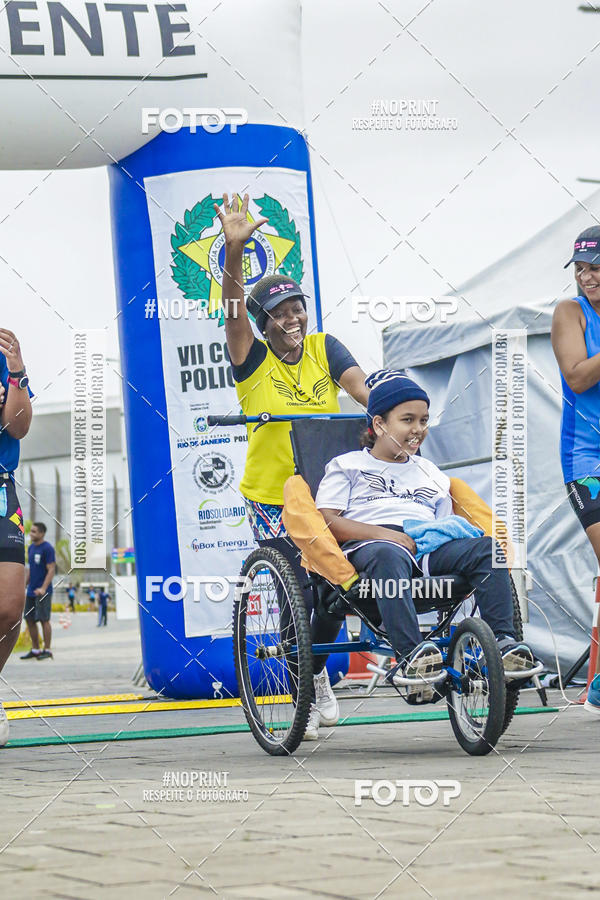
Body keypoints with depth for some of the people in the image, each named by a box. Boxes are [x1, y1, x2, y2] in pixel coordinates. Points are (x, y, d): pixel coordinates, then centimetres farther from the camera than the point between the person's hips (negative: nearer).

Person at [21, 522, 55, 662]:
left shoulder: (47, 548, -11)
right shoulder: (31, 548, 13)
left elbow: (51, 570, -15)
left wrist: (43, 588, -24)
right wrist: (24, 587, 19)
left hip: (43, 592, -8)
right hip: (31, 591, 8)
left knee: (44, 619, -5)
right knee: (30, 620, 8)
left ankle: (47, 650, 2)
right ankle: (35, 649, 16)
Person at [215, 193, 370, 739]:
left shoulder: (323, 348, 0)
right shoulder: (253, 361, -8)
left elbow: (359, 384, -15)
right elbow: (233, 309, -23)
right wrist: (234, 249, -38)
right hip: (272, 500, -3)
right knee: (301, 595, -8)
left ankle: (317, 673, 32)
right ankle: (306, 692, 12)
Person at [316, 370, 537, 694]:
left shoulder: (429, 472, 35)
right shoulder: (346, 466, 19)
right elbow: (327, 521, 3)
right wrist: (385, 534, -11)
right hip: (369, 542, -4)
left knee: (487, 547, -24)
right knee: (388, 556, -42)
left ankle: (503, 642, -33)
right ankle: (411, 655, -53)